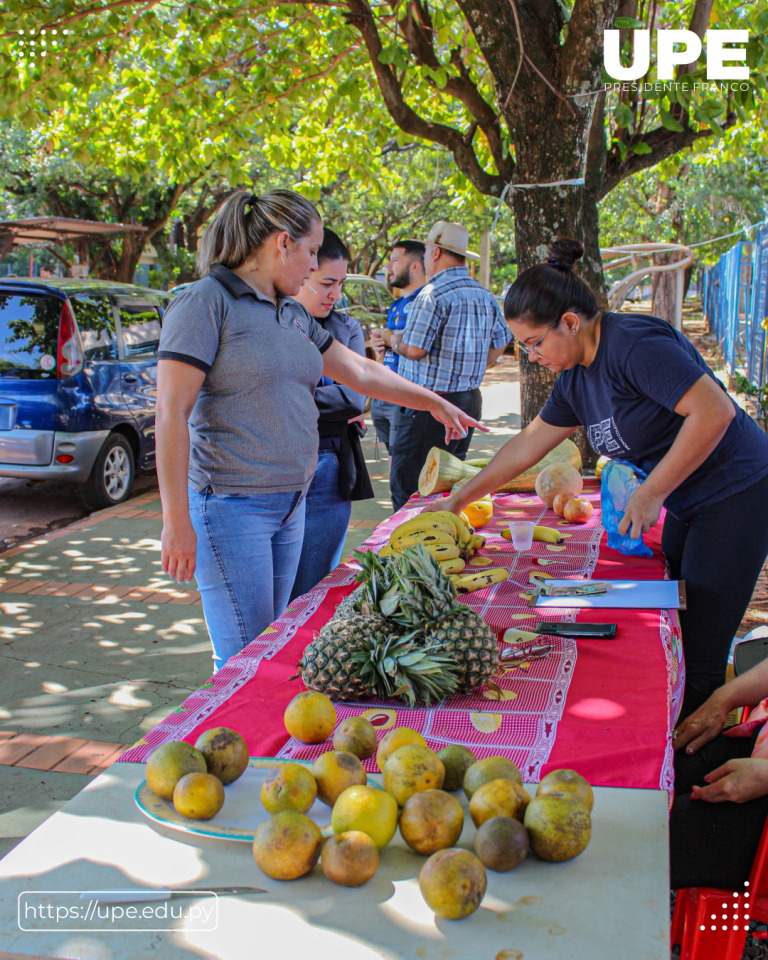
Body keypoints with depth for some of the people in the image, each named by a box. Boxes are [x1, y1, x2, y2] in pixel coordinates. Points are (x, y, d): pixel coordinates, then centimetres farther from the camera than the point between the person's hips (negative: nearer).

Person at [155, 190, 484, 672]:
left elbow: (363, 372, 25)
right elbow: (172, 413, -15)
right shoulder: (206, 302, -9)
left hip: (291, 503, 8)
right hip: (231, 503, -8)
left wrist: (436, 403, 29)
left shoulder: (294, 316, 15)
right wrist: (176, 520, -18)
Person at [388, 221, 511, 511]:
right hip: (470, 400, 8)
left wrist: (395, 341, 3)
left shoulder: (434, 294, -15)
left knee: (406, 487, -3)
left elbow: (414, 349, -18)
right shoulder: (485, 296, 10)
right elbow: (499, 345, 17)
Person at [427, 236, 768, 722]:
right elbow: (527, 444, 15)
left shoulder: (635, 344, -22)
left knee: (700, 664, -6)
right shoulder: (576, 378, 7)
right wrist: (457, 501, 16)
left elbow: (715, 411, -28)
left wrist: (651, 493, -21)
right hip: (687, 505, 9)